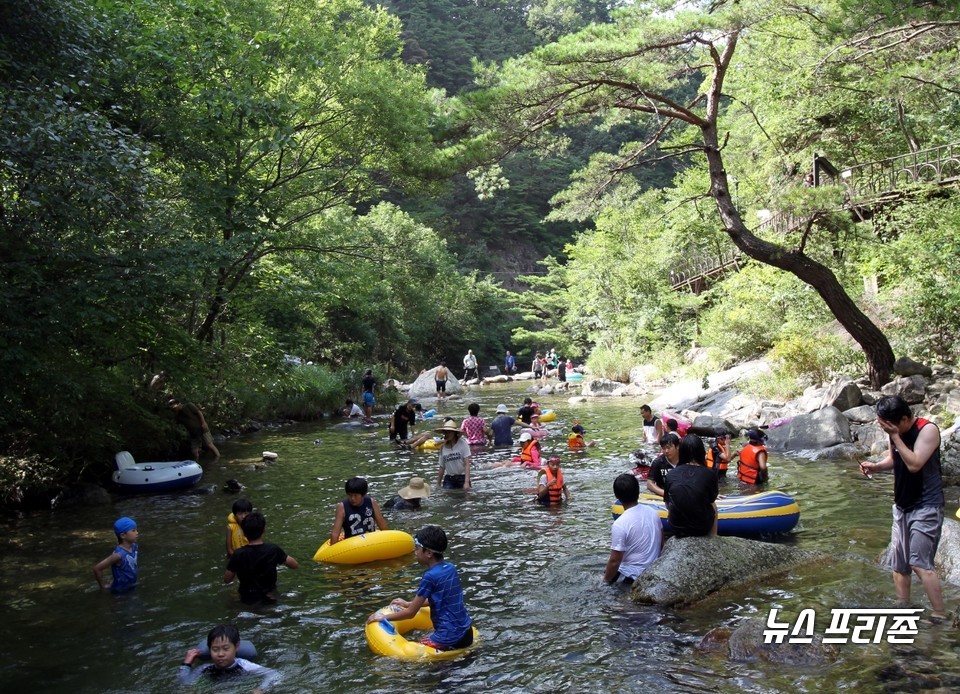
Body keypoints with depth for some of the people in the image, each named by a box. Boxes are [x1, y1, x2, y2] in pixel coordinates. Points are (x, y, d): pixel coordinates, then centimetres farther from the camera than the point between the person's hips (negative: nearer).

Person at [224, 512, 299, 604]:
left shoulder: (238, 555, -20)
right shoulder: (273, 550, -19)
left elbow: (227, 579, -7)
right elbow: (294, 565, -7)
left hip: (247, 600, 0)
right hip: (269, 598, 0)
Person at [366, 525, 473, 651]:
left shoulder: (430, 576, -17)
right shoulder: (451, 568, 6)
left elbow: (411, 613, -9)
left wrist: (383, 617, 4)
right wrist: (408, 604, 28)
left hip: (450, 640, -9)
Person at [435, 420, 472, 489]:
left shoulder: (463, 444, -9)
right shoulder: (443, 447, 3)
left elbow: (467, 464, -12)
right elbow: (442, 467, 11)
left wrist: (467, 482, -21)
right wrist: (438, 484, 11)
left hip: (462, 478, -3)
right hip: (449, 479, 3)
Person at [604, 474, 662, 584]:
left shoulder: (620, 524, -25)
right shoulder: (652, 511, -7)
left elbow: (615, 561, -20)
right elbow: (662, 543, 7)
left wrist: (606, 579, -4)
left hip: (634, 575, -6)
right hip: (654, 568, 6)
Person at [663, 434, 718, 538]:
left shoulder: (671, 475, -9)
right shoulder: (709, 474, -14)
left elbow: (668, 503, 4)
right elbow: (712, 500, 4)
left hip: (677, 529, 1)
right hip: (703, 528, -1)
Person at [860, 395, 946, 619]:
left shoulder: (927, 430, -18)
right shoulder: (895, 431, 3)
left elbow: (914, 464, -27)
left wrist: (895, 437, -24)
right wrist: (875, 466, 0)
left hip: (926, 507, -8)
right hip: (902, 506, 8)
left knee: (920, 564, -15)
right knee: (899, 564, 11)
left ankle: (940, 617, -7)